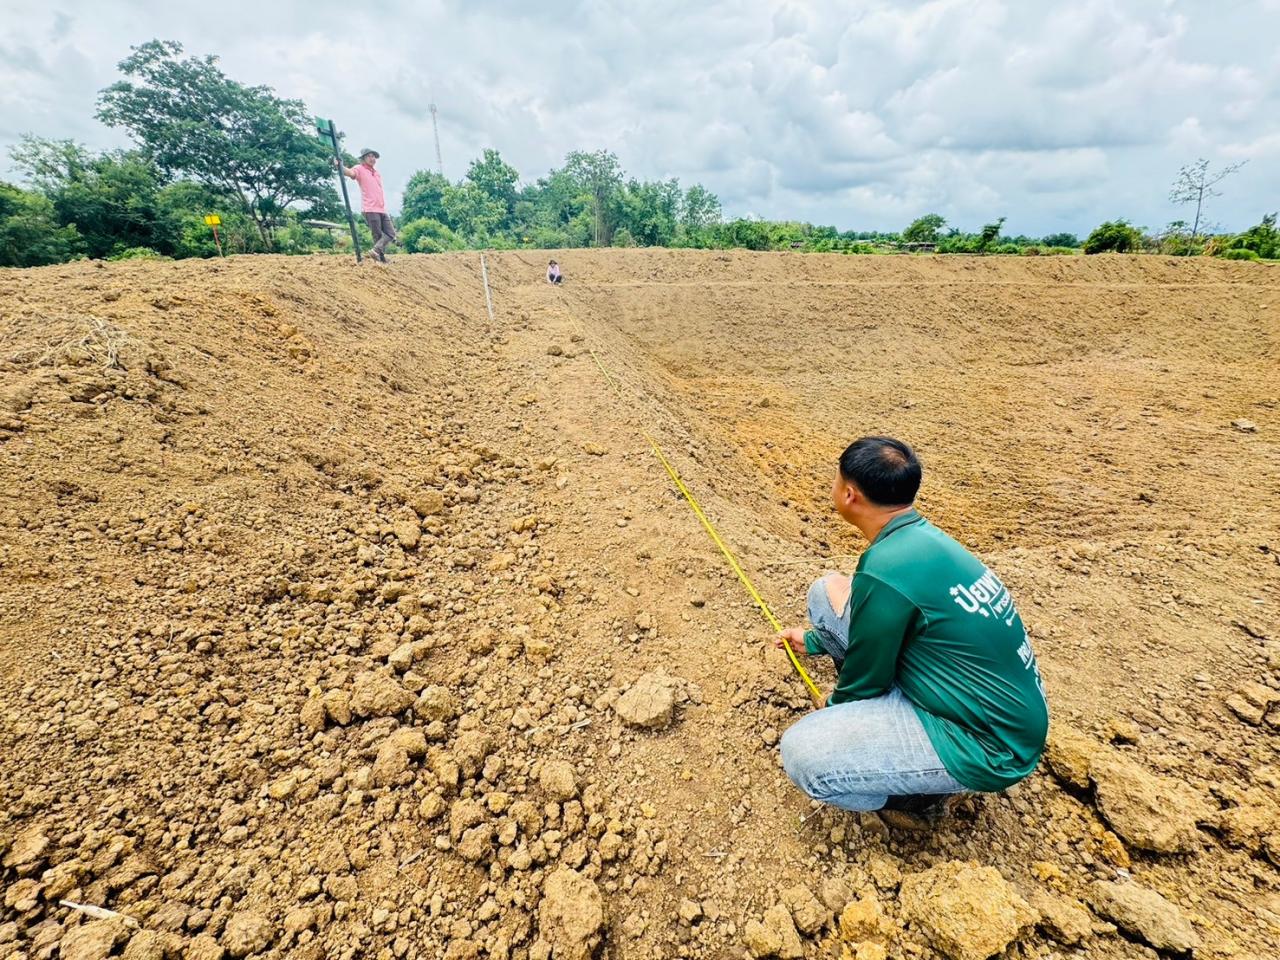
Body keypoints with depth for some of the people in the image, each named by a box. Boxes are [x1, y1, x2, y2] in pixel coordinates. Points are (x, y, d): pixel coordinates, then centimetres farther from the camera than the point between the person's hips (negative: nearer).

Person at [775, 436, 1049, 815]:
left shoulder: (885, 571, -30)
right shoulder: (922, 537, -2)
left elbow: (864, 680, -14)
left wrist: (833, 708, 8)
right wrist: (814, 640, 27)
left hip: (989, 743, -8)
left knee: (801, 753, -22)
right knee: (829, 592, 2)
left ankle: (918, 789, 5)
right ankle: (879, 714, 15)